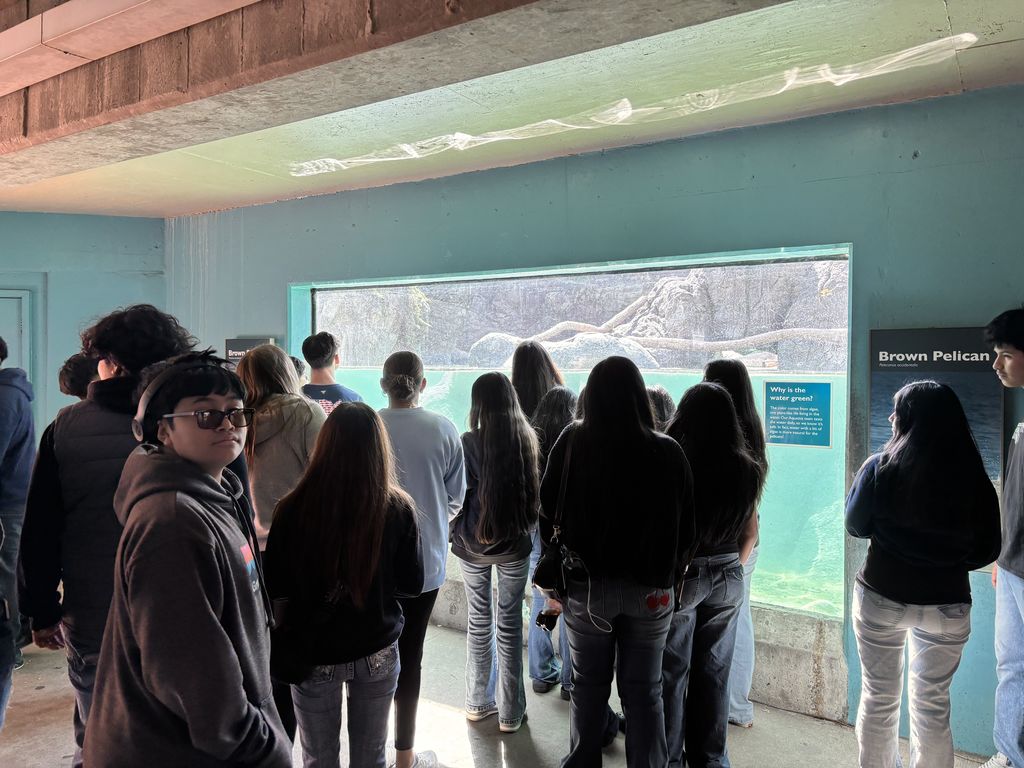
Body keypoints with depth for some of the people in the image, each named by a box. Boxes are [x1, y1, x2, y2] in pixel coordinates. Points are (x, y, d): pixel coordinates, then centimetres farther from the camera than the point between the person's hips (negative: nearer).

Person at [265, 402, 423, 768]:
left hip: (314, 654, -1)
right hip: (378, 652, 1)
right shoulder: (398, 508, -16)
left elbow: (275, 588, -6)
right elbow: (413, 584, -4)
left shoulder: (293, 509, -19)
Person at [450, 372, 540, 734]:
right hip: (514, 544, 0)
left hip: (473, 544, 0)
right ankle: (510, 712, 18)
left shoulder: (469, 442, -13)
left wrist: (456, 531, 10)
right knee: (510, 624, 10)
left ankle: (478, 702, 28)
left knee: (479, 622, 15)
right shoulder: (527, 439, -8)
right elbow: (535, 492, 2)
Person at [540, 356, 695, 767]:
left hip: (585, 584, 1)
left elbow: (547, 512, -2)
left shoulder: (572, 442, -10)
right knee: (643, 691, 14)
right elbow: (685, 528, -4)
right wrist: (670, 577, 10)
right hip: (650, 589, 0)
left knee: (588, 685, 17)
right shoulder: (668, 452, -12)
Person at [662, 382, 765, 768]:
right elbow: (749, 533, 8)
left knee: (672, 674, 10)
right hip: (728, 578, 5)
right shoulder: (747, 469, -2)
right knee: (714, 674, 17)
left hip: (680, 576, -4)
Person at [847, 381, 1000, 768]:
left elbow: (856, 526, -2)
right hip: (948, 605, 2)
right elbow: (988, 550, 1)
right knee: (932, 704, 19)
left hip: (882, 597, -1)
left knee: (879, 698, 16)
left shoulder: (880, 468, -15)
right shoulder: (975, 478, -10)